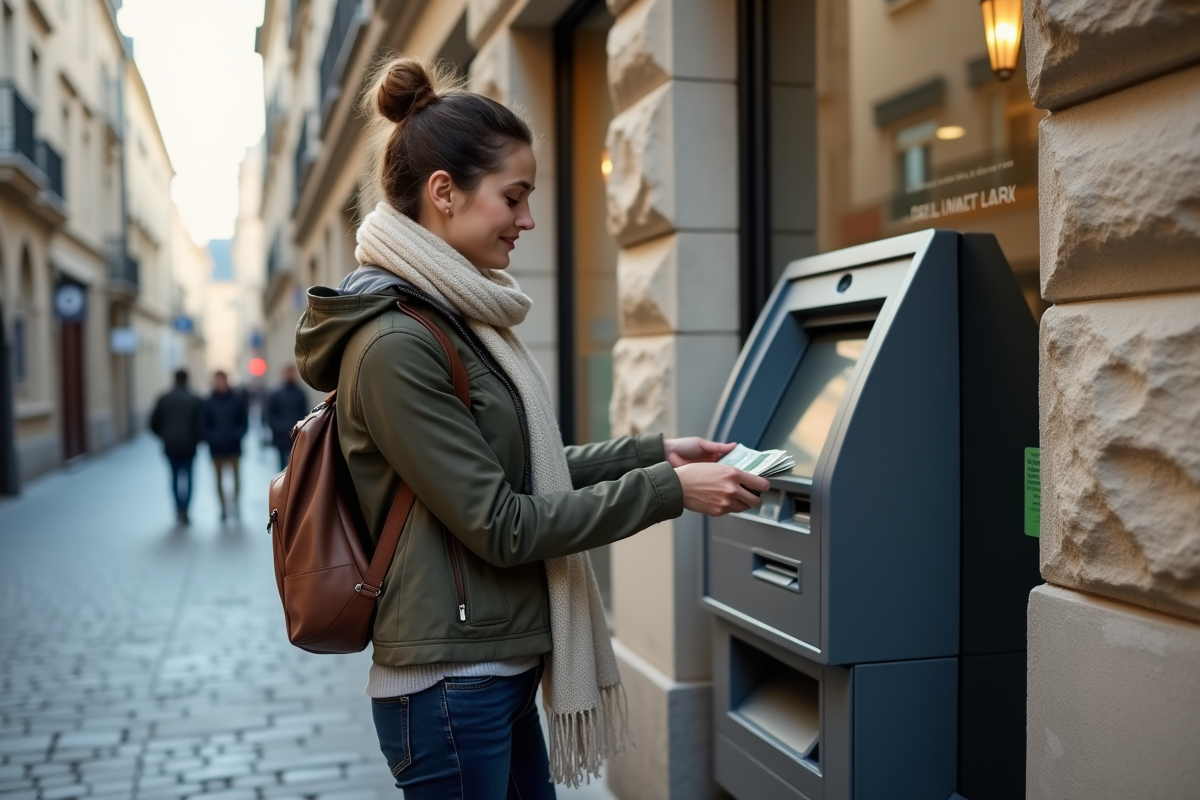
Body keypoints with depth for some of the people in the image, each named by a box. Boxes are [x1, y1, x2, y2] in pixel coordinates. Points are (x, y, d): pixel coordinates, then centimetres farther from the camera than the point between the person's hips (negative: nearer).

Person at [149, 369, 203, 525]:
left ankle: (179, 509, 18)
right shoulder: (195, 399, -6)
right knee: (188, 476, 4)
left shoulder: (164, 398, 0)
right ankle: (184, 510, -10)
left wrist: (164, 436, 16)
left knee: (175, 476, 15)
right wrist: (197, 439, 5)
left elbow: (153, 423, 1)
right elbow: (200, 423, -11)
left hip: (170, 445, 2)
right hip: (189, 445, -2)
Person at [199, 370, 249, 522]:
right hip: (216, 447, 1)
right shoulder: (208, 403, 0)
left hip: (234, 447, 0)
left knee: (236, 476, -4)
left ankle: (235, 503, 12)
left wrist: (236, 435, -14)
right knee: (220, 479, 6)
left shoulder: (238, 399, 0)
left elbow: (244, 421, 2)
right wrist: (213, 438, -15)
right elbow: (203, 426, 1)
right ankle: (223, 508, 14)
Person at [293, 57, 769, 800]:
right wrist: (668, 490, -16)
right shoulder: (395, 344, -21)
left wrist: (653, 451, 7)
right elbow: (502, 526, -19)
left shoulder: (460, 318, 7)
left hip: (502, 673, 9)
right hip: (452, 689, -9)